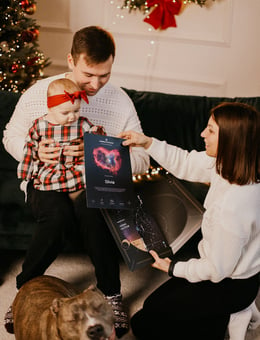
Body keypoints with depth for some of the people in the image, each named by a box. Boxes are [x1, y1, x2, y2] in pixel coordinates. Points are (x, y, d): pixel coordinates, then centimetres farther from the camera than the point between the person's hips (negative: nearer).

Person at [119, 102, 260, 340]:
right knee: (152, 304, 20)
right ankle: (217, 317, 20)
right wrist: (147, 143, -2)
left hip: (230, 288, -8)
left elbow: (216, 269, -25)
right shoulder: (230, 164, -14)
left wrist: (173, 268, -9)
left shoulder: (233, 206, -38)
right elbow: (187, 164, 4)